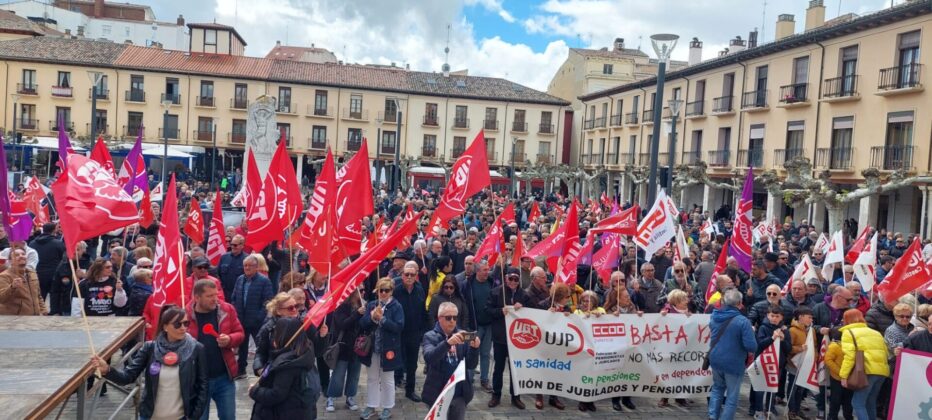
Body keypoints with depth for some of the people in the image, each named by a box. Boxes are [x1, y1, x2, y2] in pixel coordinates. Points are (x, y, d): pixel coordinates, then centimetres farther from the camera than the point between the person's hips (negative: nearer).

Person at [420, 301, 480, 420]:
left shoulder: (463, 336, 4)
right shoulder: (430, 336, -4)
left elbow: (471, 365, 1)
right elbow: (428, 358, -23)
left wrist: (474, 348, -19)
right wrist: (447, 342, -37)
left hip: (460, 394, 3)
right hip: (438, 394, -3)